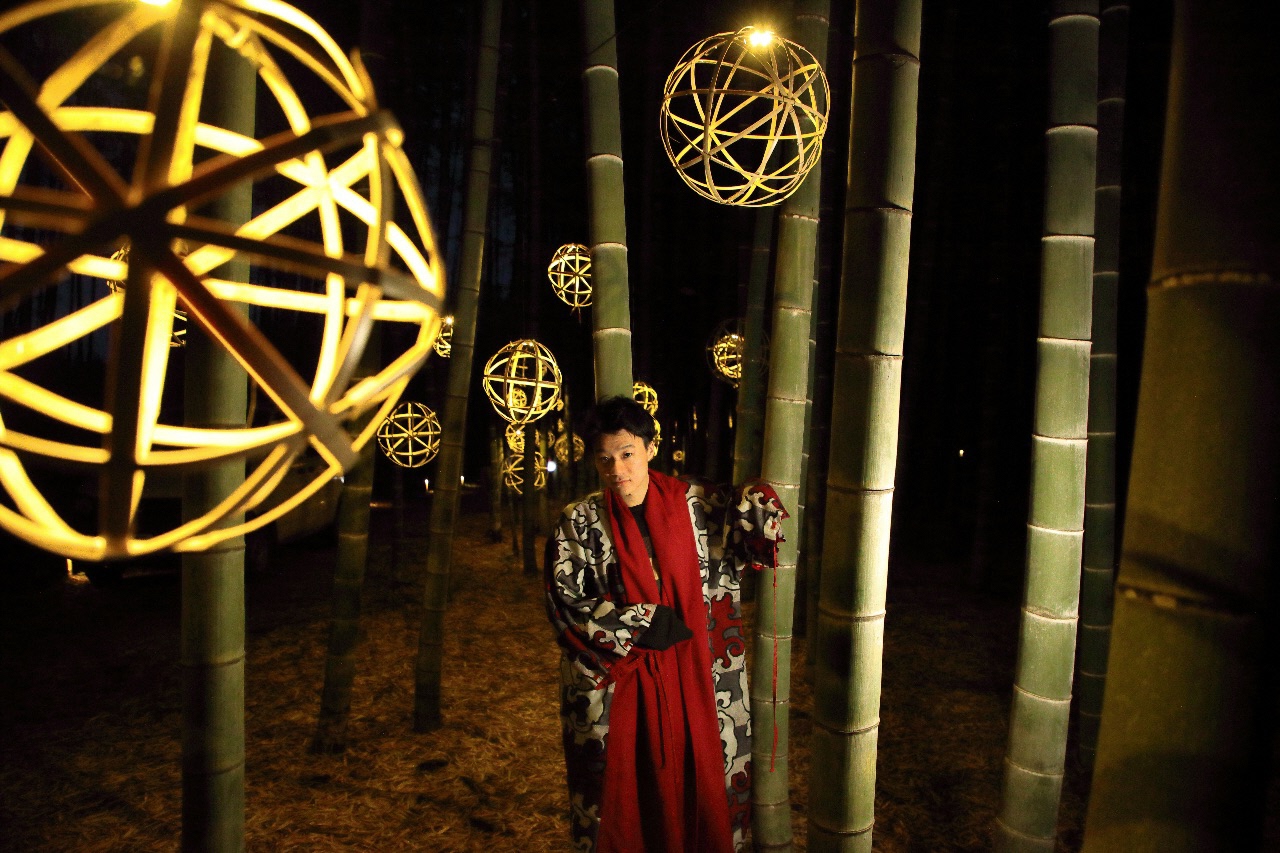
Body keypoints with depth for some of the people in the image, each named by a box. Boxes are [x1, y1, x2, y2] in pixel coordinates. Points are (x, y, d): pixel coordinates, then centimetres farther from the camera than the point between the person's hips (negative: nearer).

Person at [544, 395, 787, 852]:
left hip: (699, 682, 1)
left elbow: (758, 536, 0)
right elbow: (565, 605, -9)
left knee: (702, 786, 11)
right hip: (615, 687, -1)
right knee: (623, 796, 9)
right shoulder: (578, 524, -4)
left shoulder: (698, 504, 0)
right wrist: (645, 625, -15)